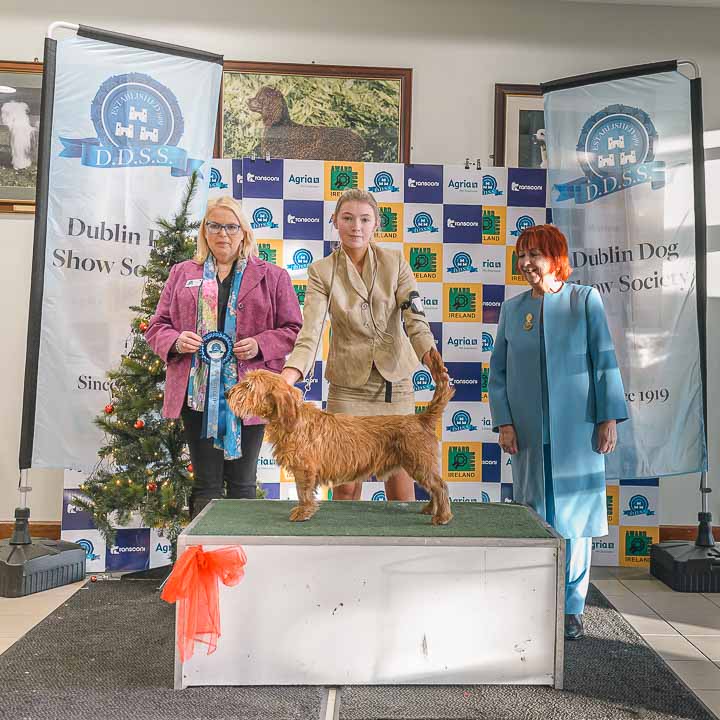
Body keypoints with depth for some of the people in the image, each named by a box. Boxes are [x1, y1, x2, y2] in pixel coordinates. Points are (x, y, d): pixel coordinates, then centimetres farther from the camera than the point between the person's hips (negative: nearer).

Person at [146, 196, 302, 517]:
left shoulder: (272, 277, 7)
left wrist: (261, 344, -12)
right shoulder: (182, 274, 13)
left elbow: (293, 330, 5)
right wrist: (175, 341, -8)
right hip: (197, 392, 1)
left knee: (242, 484, 8)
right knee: (206, 485, 7)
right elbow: (157, 326, 14)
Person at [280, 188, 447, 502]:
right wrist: (286, 379, -31)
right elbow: (310, 333, -14)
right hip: (348, 385, -1)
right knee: (345, 483, 4)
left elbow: (415, 319, -10)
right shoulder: (321, 271, -4)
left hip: (396, 381, 1)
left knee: (401, 480, 6)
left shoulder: (395, 262, -1)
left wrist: (433, 360, -29)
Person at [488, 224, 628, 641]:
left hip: (576, 427, -2)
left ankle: (572, 607, 16)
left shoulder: (585, 299, 2)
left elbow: (605, 361, 0)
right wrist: (504, 422, -1)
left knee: (575, 514, 3)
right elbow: (498, 371, 8)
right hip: (528, 431, 2)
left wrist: (610, 418, -6)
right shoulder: (512, 308, 9)